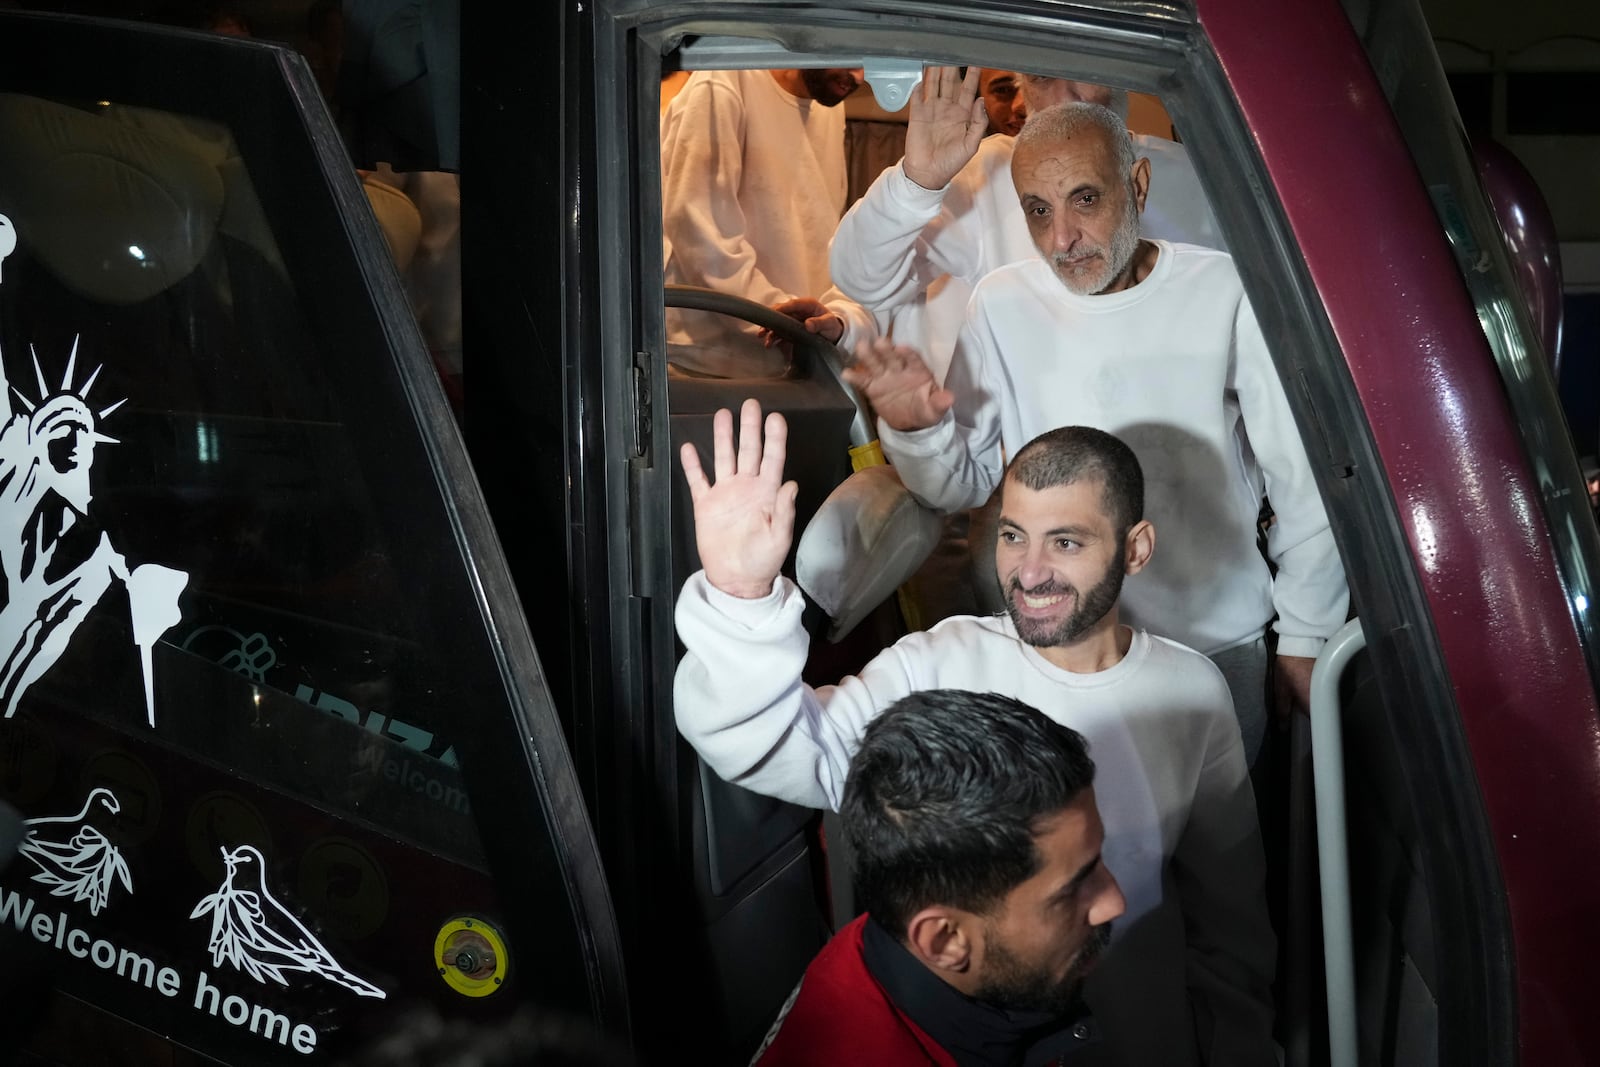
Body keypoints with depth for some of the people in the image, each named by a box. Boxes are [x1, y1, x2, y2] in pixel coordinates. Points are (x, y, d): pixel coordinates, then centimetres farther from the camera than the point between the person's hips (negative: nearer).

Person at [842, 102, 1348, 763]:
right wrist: (919, 432, -21)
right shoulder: (1003, 303, -3)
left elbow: (1304, 479, -3)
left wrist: (1305, 638, 0)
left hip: (1221, 644, -1)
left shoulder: (1227, 293, -9)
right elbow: (966, 485, 0)